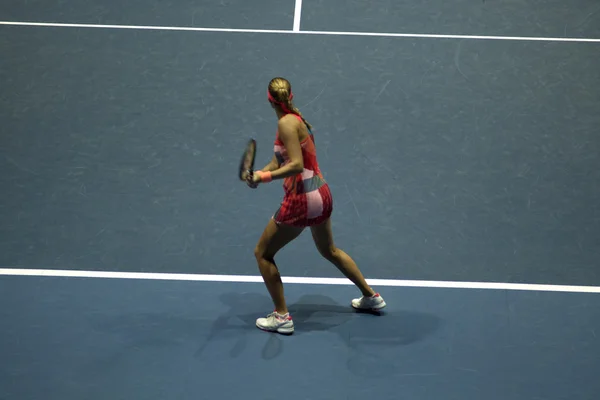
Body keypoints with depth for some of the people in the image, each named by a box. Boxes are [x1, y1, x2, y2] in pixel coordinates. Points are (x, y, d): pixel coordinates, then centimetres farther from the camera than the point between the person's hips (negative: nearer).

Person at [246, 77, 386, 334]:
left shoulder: (286, 123, -18)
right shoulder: (296, 119, 9)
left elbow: (296, 165, -25)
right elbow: (279, 162, 9)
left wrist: (264, 177, -25)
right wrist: (259, 174, -7)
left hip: (302, 200, -9)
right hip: (322, 195, 9)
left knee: (263, 253, 7)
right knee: (329, 250, 31)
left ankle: (282, 317, 12)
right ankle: (370, 296, 43)